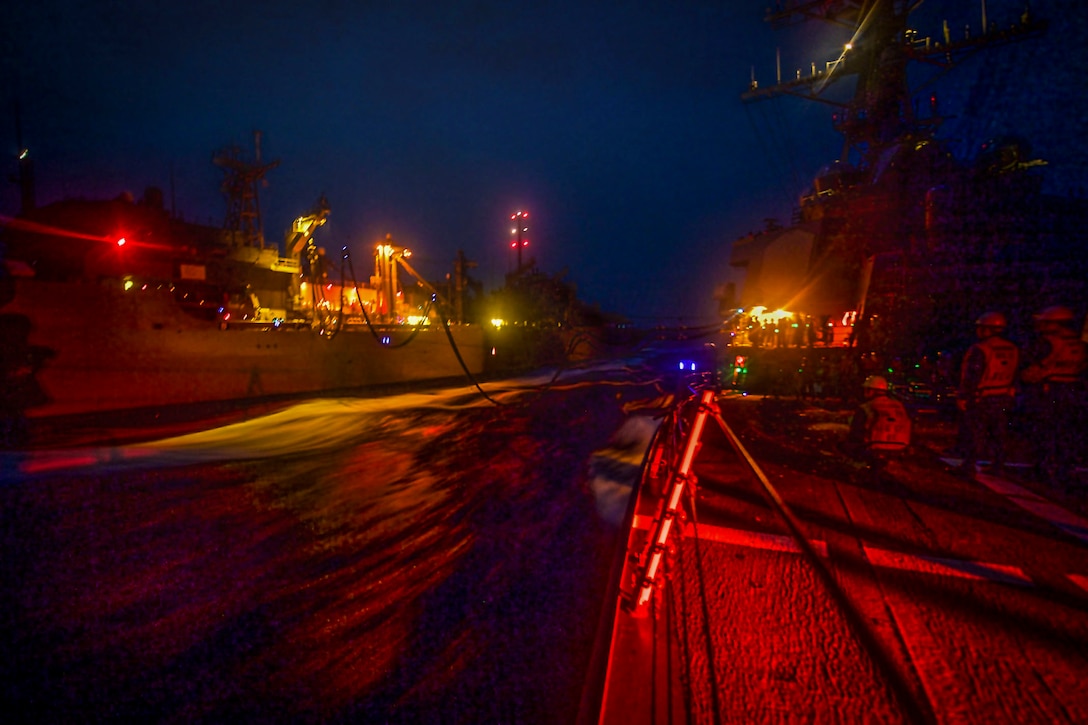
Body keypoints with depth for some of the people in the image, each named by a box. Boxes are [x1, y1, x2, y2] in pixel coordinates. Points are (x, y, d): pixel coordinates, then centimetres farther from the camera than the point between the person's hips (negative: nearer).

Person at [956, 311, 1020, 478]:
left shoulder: (980, 350, -19)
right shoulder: (1013, 350, 4)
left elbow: (970, 378, -19)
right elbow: (1013, 376, 11)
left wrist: (962, 397, -12)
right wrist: (1009, 394, 19)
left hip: (980, 400, -7)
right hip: (1003, 399, 7)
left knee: (974, 433, -1)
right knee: (999, 433, 15)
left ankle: (969, 467, 2)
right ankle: (998, 465, 23)